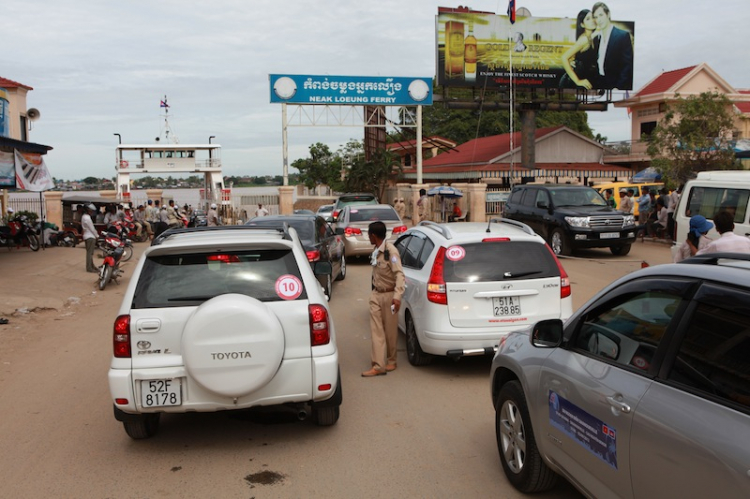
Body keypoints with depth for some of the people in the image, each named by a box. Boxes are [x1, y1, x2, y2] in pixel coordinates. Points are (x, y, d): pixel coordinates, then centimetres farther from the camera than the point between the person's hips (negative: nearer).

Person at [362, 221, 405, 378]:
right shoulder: (376, 251, 8)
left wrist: (397, 296, -33)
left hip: (389, 295, -7)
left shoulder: (390, 250, -17)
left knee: (390, 331, 7)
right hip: (376, 294, 7)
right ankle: (378, 365, -1)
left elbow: (399, 274, -24)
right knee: (376, 330, 0)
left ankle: (391, 362, 23)